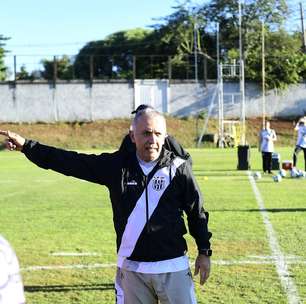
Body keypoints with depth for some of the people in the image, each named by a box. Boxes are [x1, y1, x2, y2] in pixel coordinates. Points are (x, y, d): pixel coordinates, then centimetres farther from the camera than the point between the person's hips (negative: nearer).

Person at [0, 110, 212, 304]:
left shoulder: (179, 169, -5)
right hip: (131, 268, 3)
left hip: (173, 268, -2)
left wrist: (204, 252, 4)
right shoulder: (117, 165, 0)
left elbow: (197, 212, 3)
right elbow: (71, 162, 1)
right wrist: (27, 146, -2)